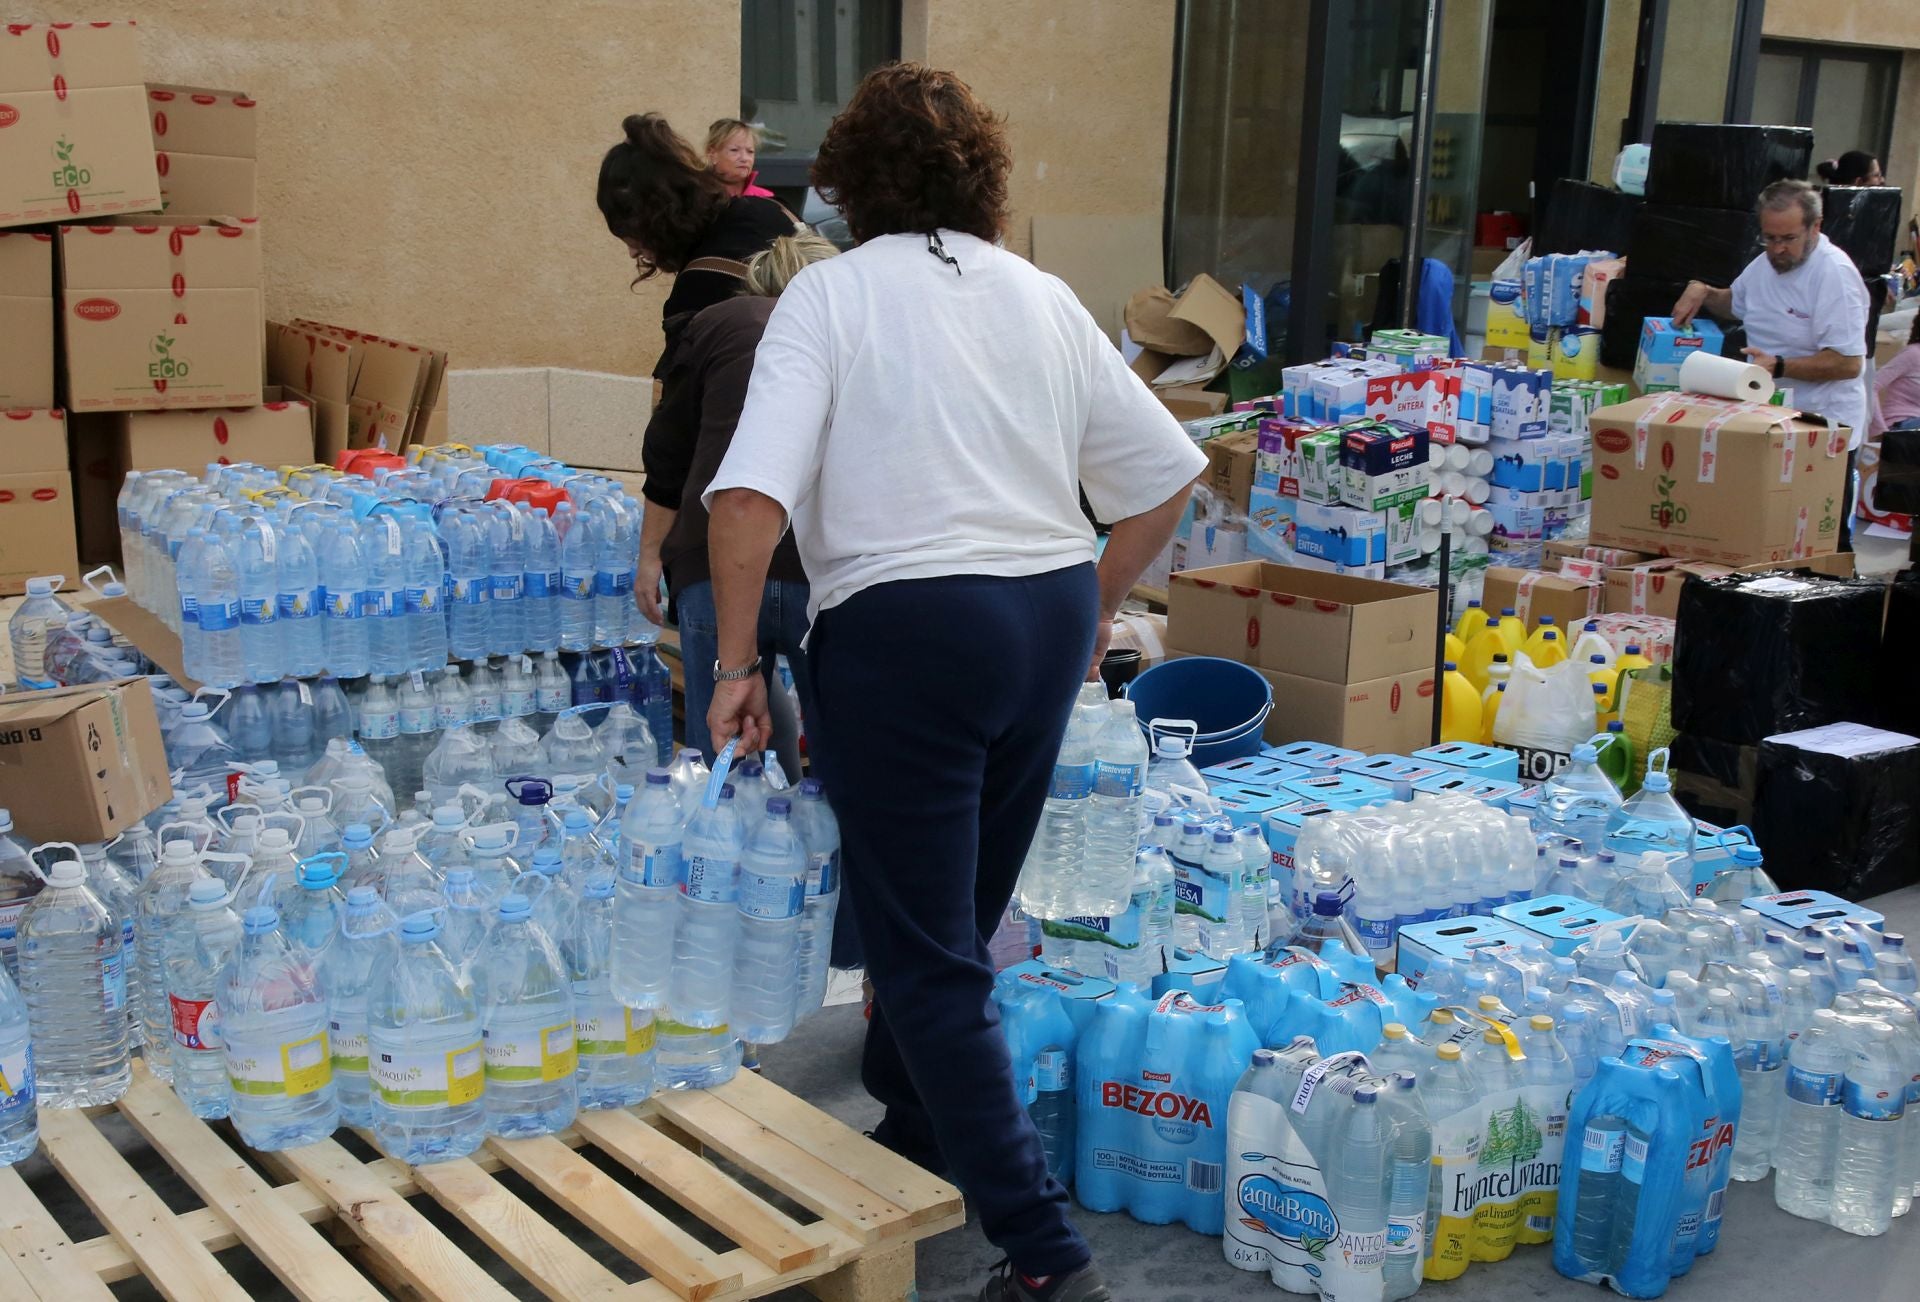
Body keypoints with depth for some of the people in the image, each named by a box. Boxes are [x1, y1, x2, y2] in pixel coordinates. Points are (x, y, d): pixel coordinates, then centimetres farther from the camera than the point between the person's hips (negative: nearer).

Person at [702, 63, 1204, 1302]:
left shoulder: (834, 292, -4)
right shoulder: (1044, 298, 10)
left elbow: (751, 495, -16)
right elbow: (1166, 478, 12)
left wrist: (736, 664, -7)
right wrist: (1094, 608, 23)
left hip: (908, 628, -6)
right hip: (1048, 618, 6)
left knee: (931, 959, 2)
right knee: (956, 922, 21)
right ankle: (913, 1141, 39)